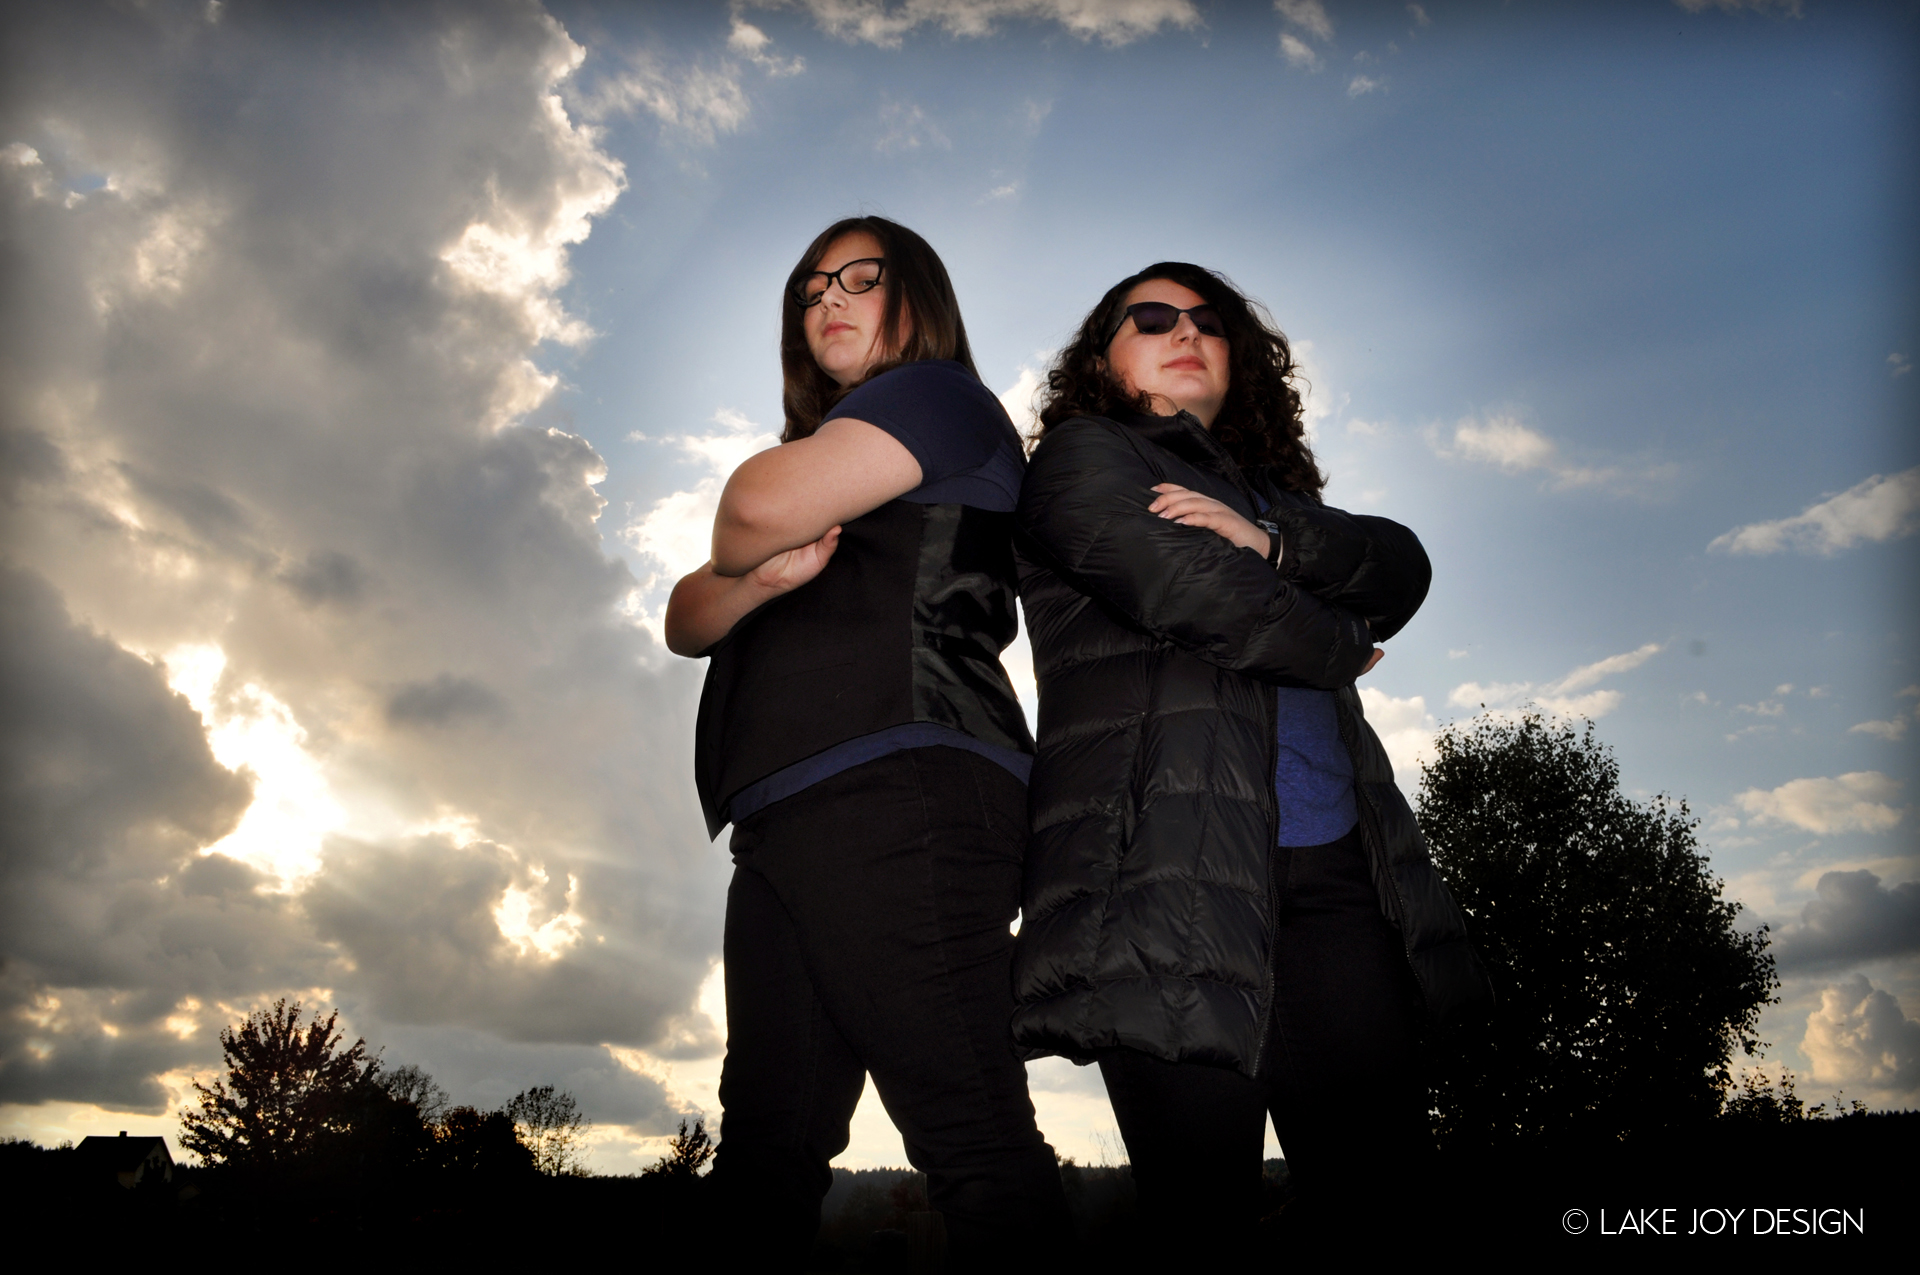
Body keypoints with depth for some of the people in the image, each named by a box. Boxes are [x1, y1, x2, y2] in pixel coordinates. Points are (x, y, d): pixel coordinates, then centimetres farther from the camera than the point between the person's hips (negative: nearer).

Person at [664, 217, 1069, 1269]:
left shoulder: (946, 396, 10)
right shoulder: (820, 478, 34)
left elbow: (762, 503, -8)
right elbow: (689, 621, 22)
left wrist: (737, 548, 16)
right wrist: (765, 575, 0)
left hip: (900, 787, -8)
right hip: (787, 815, 8)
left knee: (970, 1135, -15)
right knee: (764, 1149, 2)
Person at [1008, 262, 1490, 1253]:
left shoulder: (1269, 491, 28)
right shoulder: (1080, 457, 9)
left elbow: (1402, 569, 11)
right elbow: (1190, 592, -9)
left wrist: (1272, 541, -7)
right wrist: (1340, 646, 7)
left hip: (1335, 871, 6)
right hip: (1177, 871, -6)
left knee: (1381, 1192, 2)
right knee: (1207, 1222, -5)